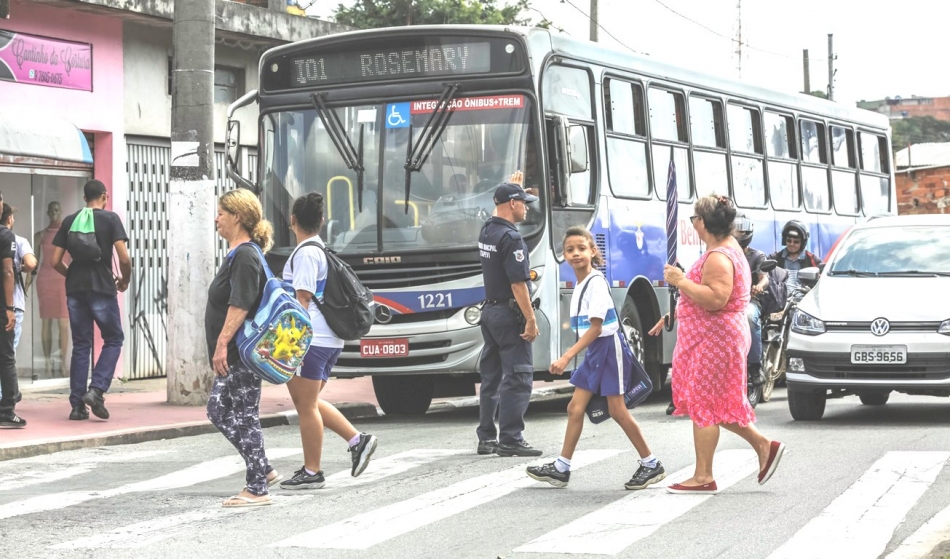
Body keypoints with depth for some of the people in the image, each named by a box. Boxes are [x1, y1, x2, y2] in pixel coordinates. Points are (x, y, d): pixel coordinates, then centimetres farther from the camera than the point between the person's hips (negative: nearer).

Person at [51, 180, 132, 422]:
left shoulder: (69, 221, 9)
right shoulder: (110, 219, -2)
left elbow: (56, 261, 6)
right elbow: (124, 258, -11)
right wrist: (124, 280, 7)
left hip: (75, 290, 4)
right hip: (102, 288, -4)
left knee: (80, 345, 9)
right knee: (113, 339, 9)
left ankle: (77, 404, 7)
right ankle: (96, 390, -9)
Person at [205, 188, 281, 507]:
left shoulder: (245, 256, -16)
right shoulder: (237, 254, 17)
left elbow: (240, 305, -24)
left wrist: (223, 343, -27)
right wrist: (220, 348, 24)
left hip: (241, 353, -11)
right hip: (233, 355, 11)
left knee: (244, 416, -6)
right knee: (218, 411, 14)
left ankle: (257, 489, 0)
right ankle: (263, 471, 21)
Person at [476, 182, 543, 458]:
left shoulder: (487, 231, 8)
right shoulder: (511, 238, -18)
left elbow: (500, 214, 35)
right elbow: (518, 283, -21)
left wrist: (510, 187, 39)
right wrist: (531, 319, -19)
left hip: (490, 310, 9)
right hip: (510, 314, -9)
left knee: (491, 376, 13)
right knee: (518, 377, -6)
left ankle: (487, 437, 17)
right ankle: (510, 439, -8)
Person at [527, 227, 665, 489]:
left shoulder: (596, 282, -17)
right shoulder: (579, 284, 9)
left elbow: (595, 327, -22)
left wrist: (568, 356, -25)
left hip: (608, 348, -9)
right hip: (593, 352, 9)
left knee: (617, 411, -5)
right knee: (575, 408, 7)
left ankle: (651, 465, 5)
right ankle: (561, 468, 12)